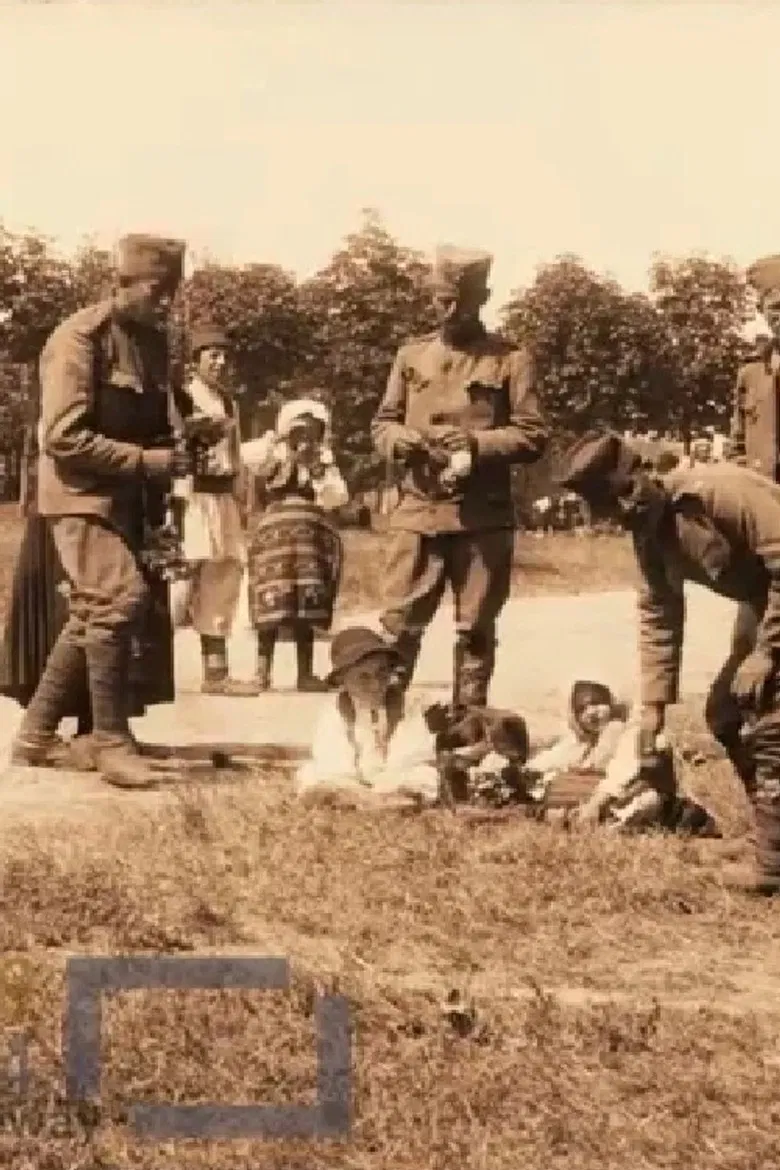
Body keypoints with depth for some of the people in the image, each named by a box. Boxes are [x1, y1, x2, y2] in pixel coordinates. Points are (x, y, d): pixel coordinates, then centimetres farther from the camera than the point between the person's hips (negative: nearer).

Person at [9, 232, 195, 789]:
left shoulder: (153, 339, 11)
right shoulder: (80, 338, -14)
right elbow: (63, 437, -20)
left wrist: (174, 450, 1)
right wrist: (149, 460, -23)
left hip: (128, 500, 8)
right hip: (84, 494, -8)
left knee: (93, 614, 11)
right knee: (121, 599, -19)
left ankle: (35, 733, 22)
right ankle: (113, 744, -12)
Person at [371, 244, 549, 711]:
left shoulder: (511, 358, 2)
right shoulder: (411, 354, 11)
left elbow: (534, 436, -2)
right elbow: (381, 423, 15)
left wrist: (478, 442, -17)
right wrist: (402, 439, -8)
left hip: (484, 517, -2)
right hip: (418, 512, 2)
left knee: (476, 631, 5)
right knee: (398, 625, -1)